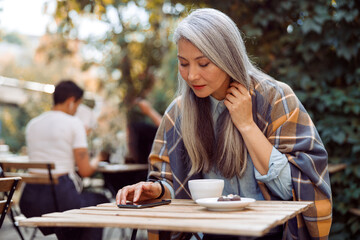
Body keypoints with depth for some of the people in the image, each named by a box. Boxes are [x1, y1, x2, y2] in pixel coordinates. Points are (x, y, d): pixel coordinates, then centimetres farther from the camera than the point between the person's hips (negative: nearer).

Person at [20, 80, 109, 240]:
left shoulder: (32, 124, 11)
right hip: (60, 195, -6)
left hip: (30, 202, 6)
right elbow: (85, 171, -8)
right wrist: (96, 161, 14)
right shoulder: (74, 123, -6)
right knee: (102, 202, 23)